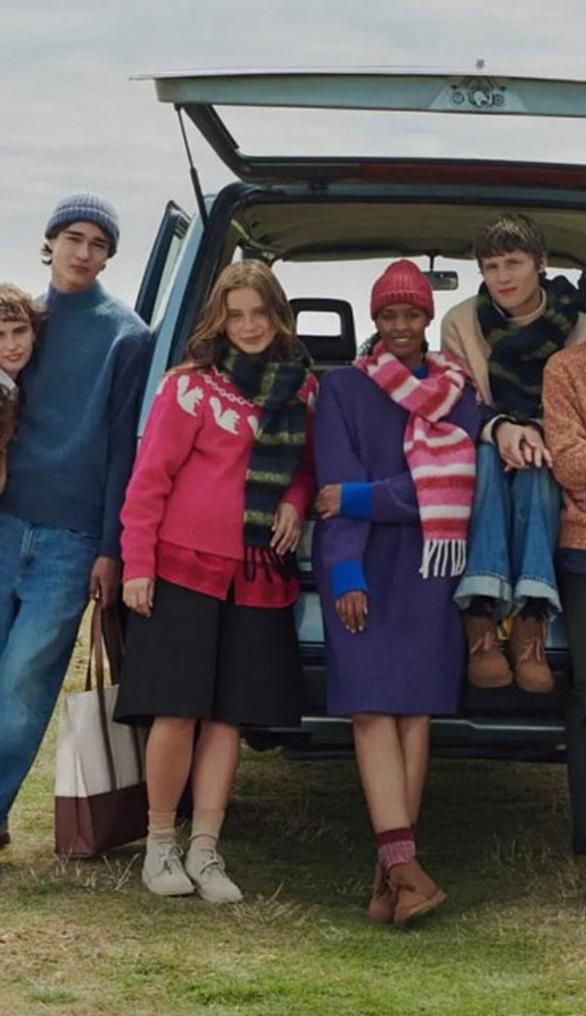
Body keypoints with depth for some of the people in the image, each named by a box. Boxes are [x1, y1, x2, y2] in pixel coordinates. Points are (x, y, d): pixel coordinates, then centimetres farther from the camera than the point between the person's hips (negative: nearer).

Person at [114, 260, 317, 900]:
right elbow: (149, 478, -6)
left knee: (230, 714, 4)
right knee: (178, 709, -5)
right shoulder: (191, 386, -6)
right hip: (185, 568, -4)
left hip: (259, 576, 4)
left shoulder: (301, 386, 9)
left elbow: (308, 460, 21)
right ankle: (160, 843, 10)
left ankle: (204, 850, 11)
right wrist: (137, 565, -10)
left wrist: (296, 501, -1)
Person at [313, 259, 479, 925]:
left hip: (428, 569, 2)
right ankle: (403, 864, -21)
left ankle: (391, 870, -3)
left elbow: (453, 486, -3)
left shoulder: (456, 395, 11)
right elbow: (336, 483, -3)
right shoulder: (342, 391, 7)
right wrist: (346, 571, -15)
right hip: (362, 567, -2)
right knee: (373, 708, -13)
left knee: (415, 712, -4)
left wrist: (363, 498, -10)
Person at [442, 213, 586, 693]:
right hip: (480, 446, 0)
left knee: (534, 469, -36)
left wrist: (536, 434, -25)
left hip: (547, 457, 0)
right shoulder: (461, 322, 0)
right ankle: (482, 613, -45)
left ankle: (530, 618, -45)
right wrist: (500, 428, -27)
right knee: (487, 456, -36)